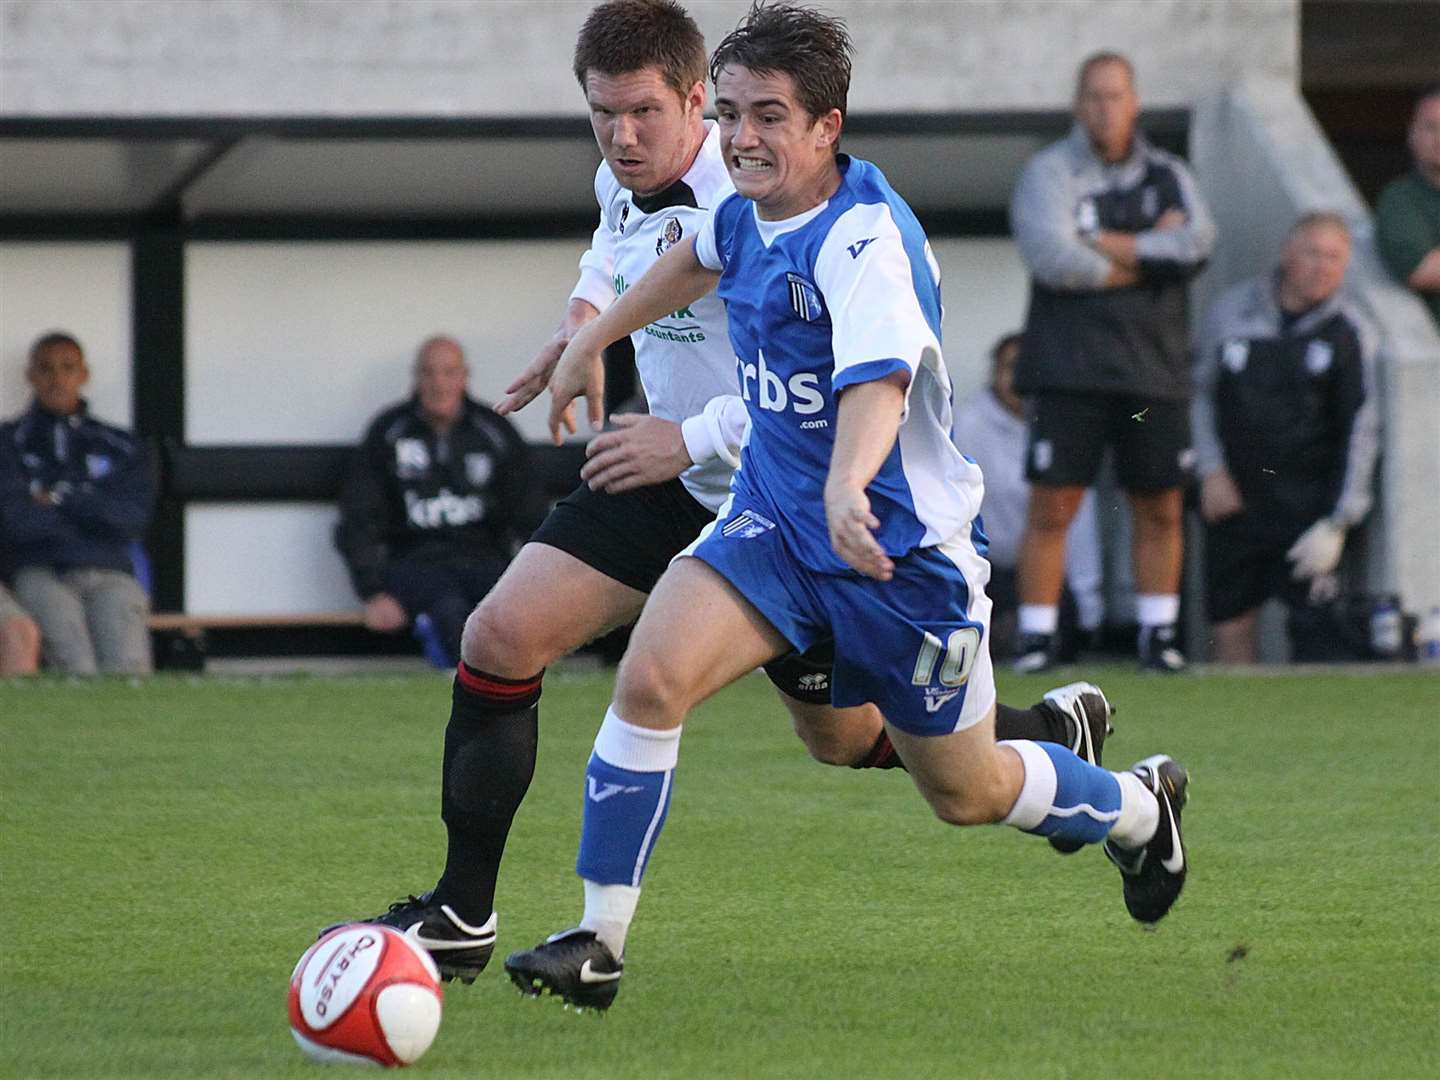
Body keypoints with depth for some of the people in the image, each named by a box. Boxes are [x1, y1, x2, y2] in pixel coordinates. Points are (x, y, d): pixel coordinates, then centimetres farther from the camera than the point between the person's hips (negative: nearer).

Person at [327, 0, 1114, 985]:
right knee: (500, 639, -10)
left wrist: (692, 438, -31)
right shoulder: (624, 182, -2)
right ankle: (462, 916, -2)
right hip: (670, 481, 7)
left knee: (848, 739, 10)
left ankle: (1061, 732, 40)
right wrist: (587, 311, 5)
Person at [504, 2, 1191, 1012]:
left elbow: (879, 380, -44)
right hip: (775, 513, 6)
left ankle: (1138, 805, 43)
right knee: (652, 677, -19)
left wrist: (847, 485, -62)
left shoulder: (866, 239, -27)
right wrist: (593, 340, 26)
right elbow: (702, 256, 24)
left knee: (965, 792, 11)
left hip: (903, 545, -6)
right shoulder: (751, 205, -2)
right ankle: (599, 945, -12)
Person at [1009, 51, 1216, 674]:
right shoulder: (1049, 173, 1)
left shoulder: (1168, 175, 12)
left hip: (1154, 366, 3)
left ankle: (1158, 635, 14)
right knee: (1052, 507, -7)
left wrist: (1100, 245, -10)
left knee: (1160, 508, 5)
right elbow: (1052, 258, -16)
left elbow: (1195, 247, -6)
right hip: (1070, 368, -3)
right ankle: (1036, 639, -4)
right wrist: (1149, 255, -8)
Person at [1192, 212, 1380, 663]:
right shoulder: (1233, 308, 5)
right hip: (1232, 500, 2)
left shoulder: (1351, 334, -1)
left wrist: (1337, 524, -8)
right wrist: (1211, 471, 2)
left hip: (1306, 506, -2)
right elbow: (1199, 392, 13)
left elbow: (1362, 434, -2)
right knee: (1231, 626, 1)